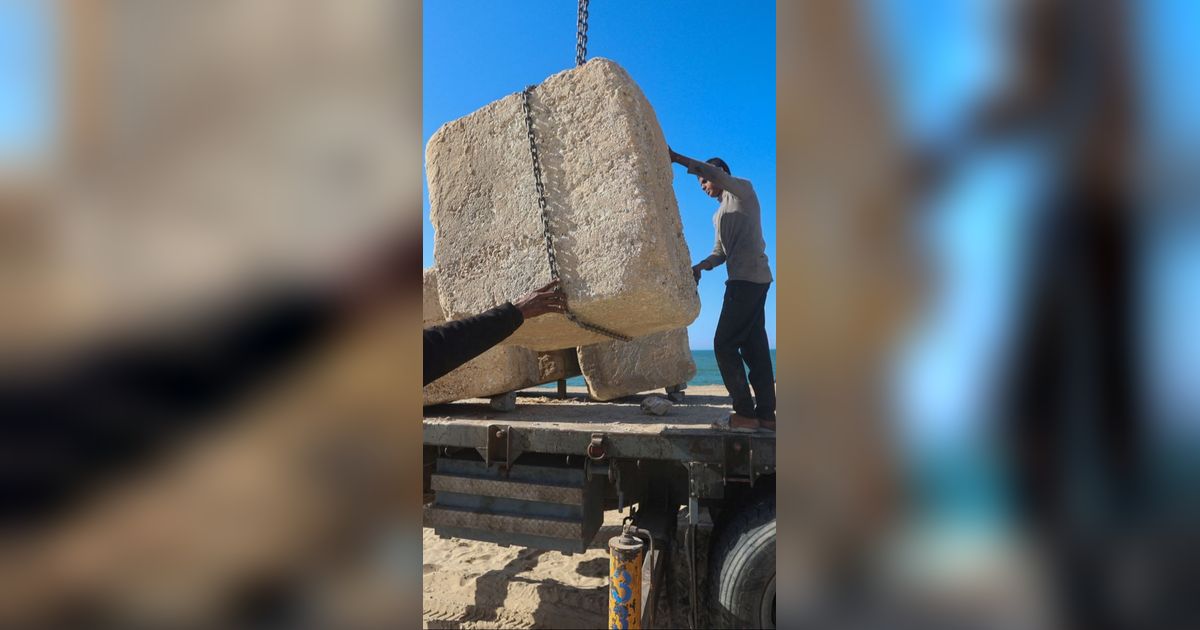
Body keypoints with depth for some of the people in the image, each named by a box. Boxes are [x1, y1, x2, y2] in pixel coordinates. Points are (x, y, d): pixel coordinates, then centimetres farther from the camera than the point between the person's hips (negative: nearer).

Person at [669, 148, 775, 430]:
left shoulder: (743, 190, 3)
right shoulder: (719, 215, 27)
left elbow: (716, 173, -17)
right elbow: (721, 252, 22)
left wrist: (677, 158, -20)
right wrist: (700, 266, 3)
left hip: (749, 278, -10)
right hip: (746, 280, 10)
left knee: (724, 344, -12)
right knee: (754, 347, 5)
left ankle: (745, 412, -12)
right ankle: (766, 413, 6)